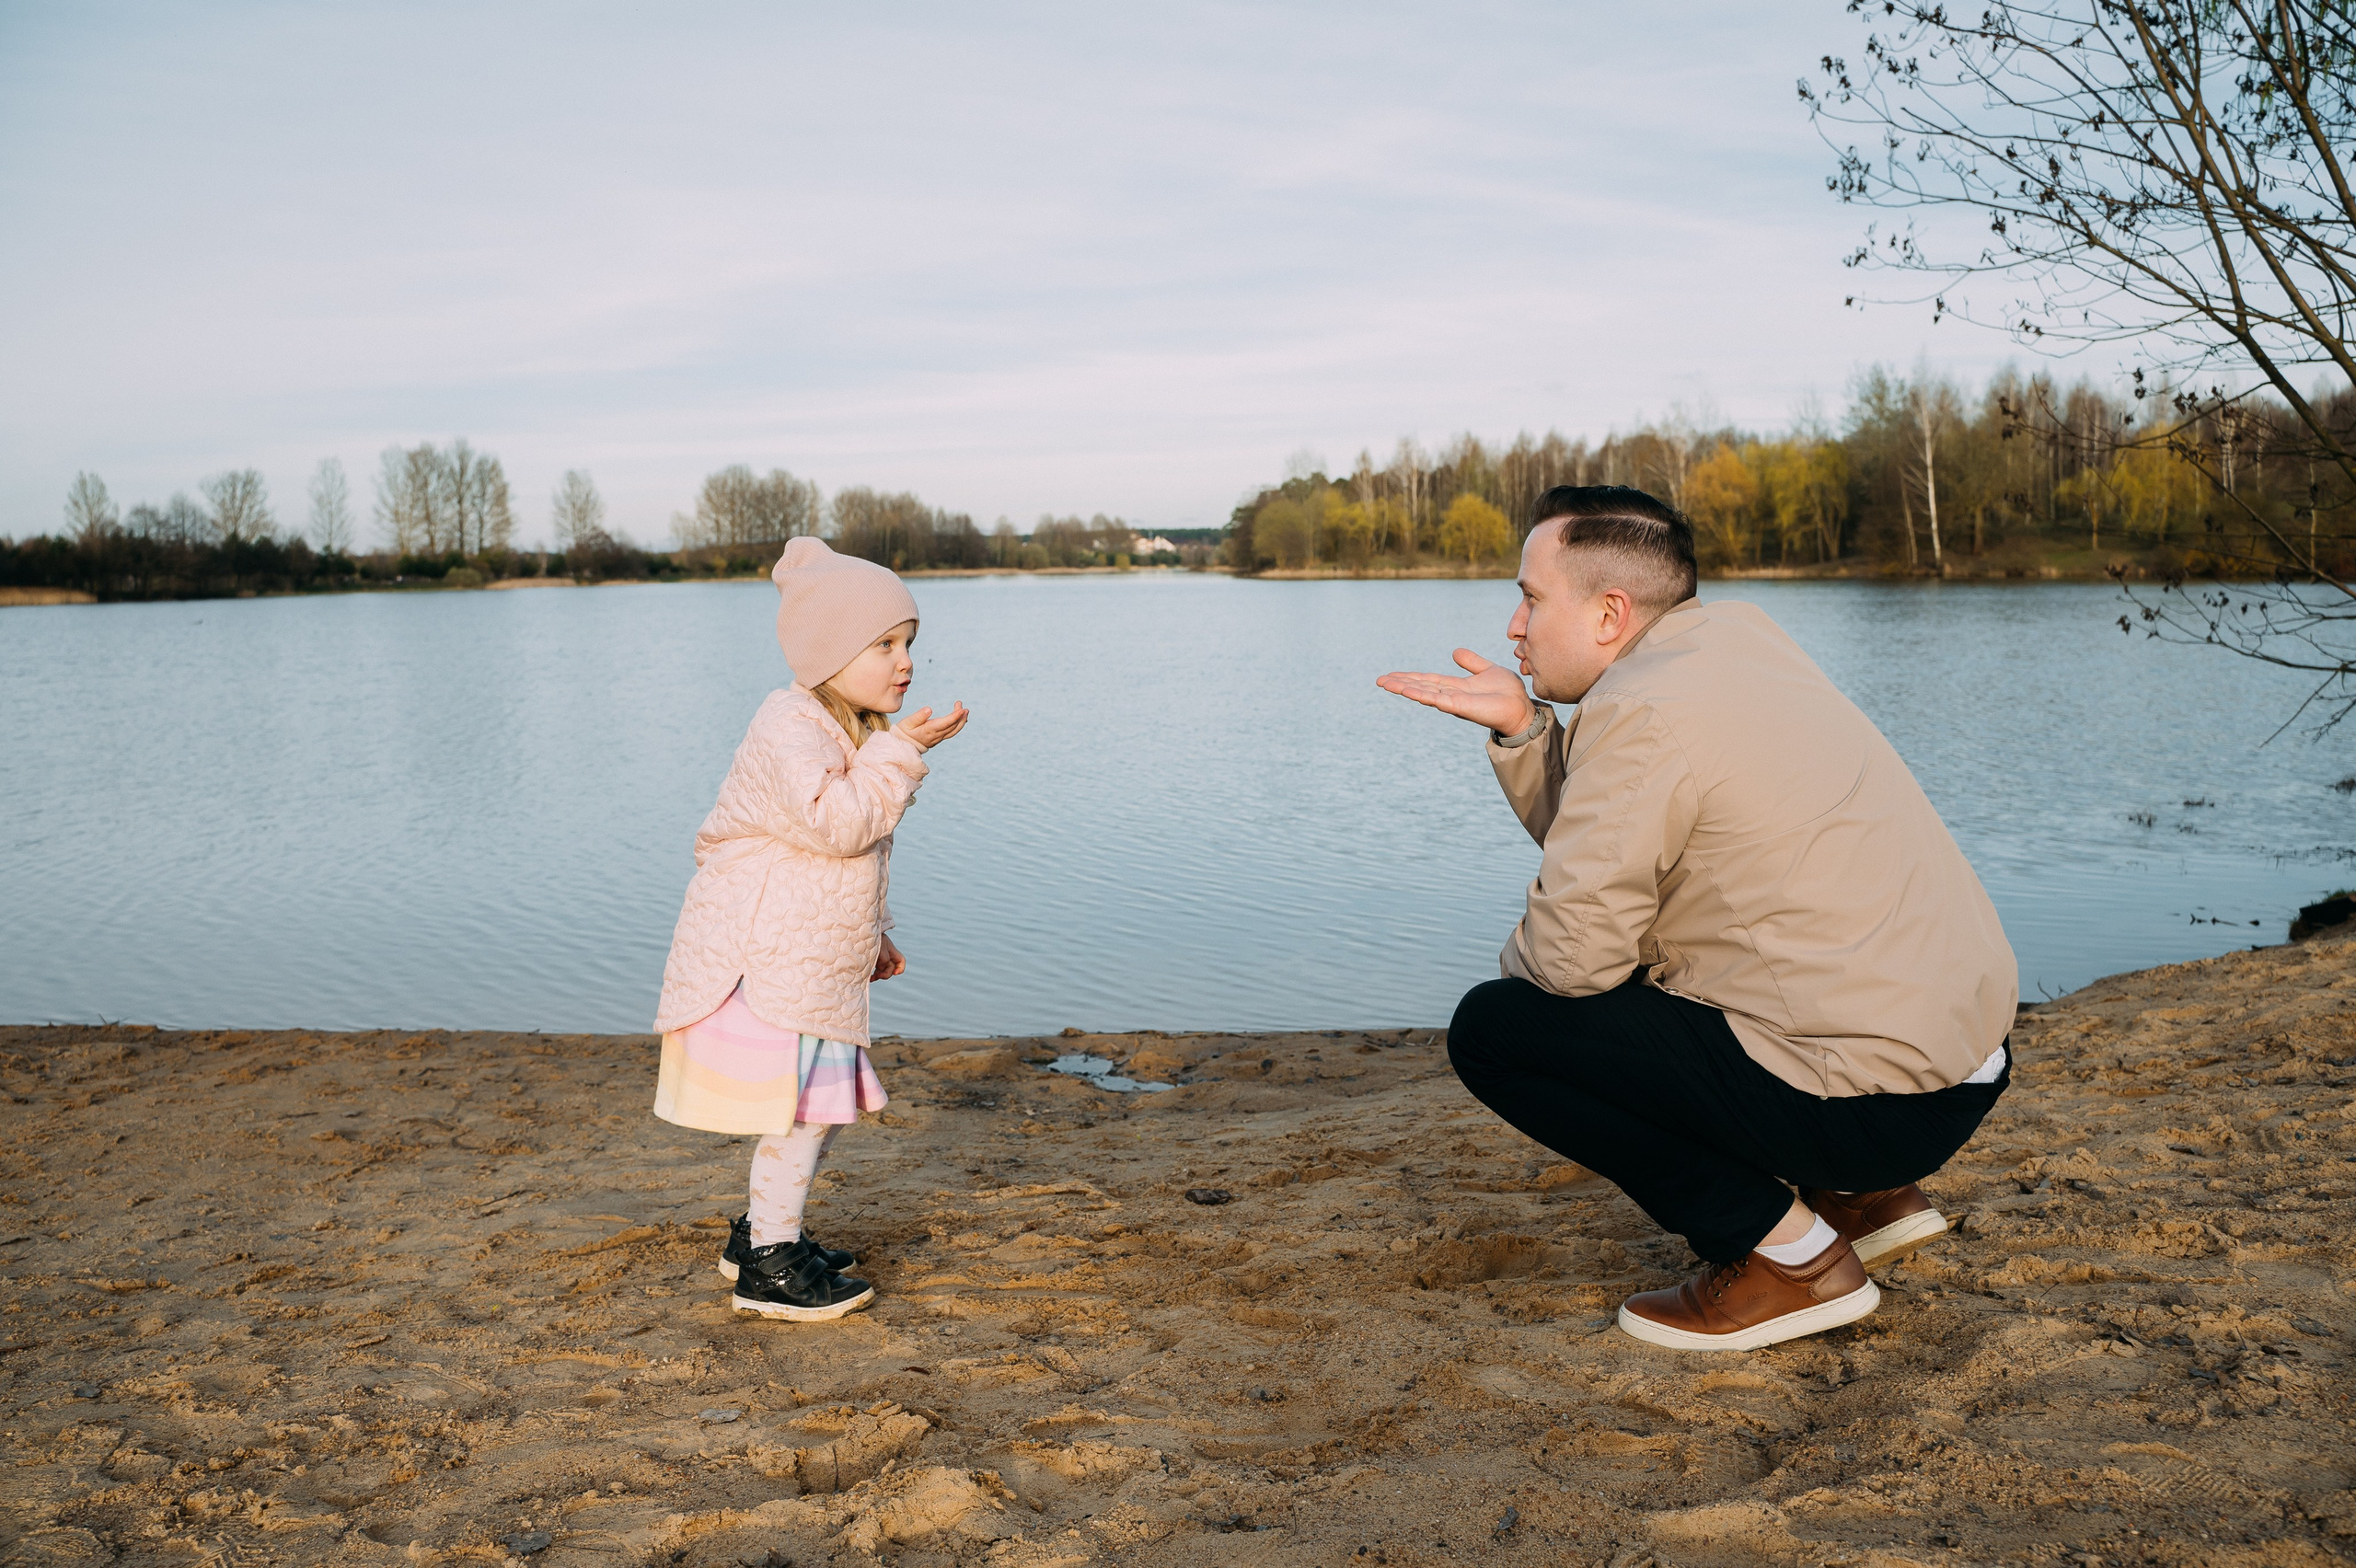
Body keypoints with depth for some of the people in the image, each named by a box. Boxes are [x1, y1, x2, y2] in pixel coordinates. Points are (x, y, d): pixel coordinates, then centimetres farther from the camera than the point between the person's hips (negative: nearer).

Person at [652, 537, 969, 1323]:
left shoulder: (852, 730, 15)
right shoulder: (791, 728, -18)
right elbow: (834, 822, -31)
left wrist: (873, 933, 26)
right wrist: (901, 752, -27)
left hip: (813, 961, 10)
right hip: (763, 956, -10)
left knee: (825, 1103, 16)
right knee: (800, 1106, -8)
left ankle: (762, 1230, 32)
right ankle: (770, 1264, 3)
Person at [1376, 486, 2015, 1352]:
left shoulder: (1643, 712, -17)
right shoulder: (1734, 633, 10)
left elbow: (1570, 953, -15)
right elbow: (1596, 839, 18)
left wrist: (1518, 953, 6)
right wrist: (1519, 727, 6)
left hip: (1872, 1103, -10)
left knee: (1492, 1028, -6)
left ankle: (1787, 1256, -2)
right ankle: (1862, 1194, 22)